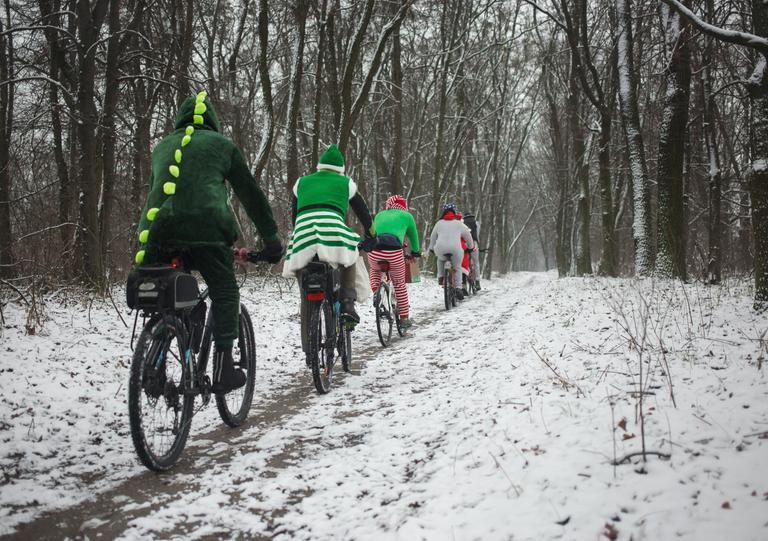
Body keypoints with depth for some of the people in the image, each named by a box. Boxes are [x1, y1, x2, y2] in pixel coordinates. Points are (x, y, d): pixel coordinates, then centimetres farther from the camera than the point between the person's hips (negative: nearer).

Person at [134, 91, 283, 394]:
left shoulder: (162, 147, 28)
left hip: (157, 229, 4)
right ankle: (223, 369, 0)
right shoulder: (221, 144, 17)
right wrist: (271, 239, 20)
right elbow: (250, 193, 16)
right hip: (204, 227, -4)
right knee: (224, 293, 7)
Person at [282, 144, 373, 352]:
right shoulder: (346, 183, 23)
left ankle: (307, 342, 10)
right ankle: (347, 301, 7)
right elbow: (363, 211, 27)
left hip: (303, 233, 2)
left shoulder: (301, 183, 29)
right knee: (349, 258, 29)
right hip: (332, 231, -2)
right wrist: (371, 236, 40)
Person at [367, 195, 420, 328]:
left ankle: (376, 293, 13)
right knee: (400, 285, 18)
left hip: (374, 252, 2)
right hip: (394, 253, -2)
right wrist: (415, 252, 51)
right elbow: (413, 236, 33)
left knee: (375, 269, 37)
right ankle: (404, 318, 22)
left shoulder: (379, 215, 27)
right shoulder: (406, 216, 21)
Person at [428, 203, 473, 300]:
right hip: (456, 249, -1)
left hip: (440, 249, 1)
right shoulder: (458, 224, 15)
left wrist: (431, 248, 39)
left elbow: (433, 237, 24)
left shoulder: (439, 223, 17)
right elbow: (468, 235, 23)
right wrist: (470, 247, 39)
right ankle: (458, 288, 5)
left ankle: (440, 277, 19)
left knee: (441, 259, 34)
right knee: (457, 268, 17)